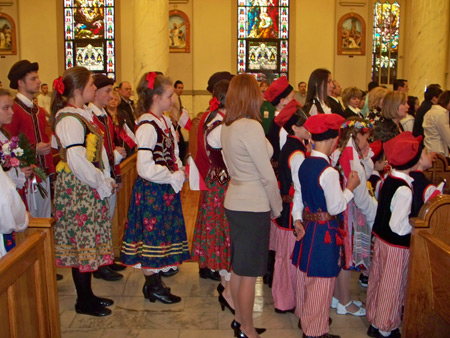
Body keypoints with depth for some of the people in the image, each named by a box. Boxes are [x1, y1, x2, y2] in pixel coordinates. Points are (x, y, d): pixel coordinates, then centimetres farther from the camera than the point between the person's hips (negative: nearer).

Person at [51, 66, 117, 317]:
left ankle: (87, 294, 27)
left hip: (91, 187, 9)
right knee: (83, 241, 0)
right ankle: (84, 301, 14)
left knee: (88, 241, 15)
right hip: (78, 190, -9)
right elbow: (77, 162, -23)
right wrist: (102, 183, -13)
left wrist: (106, 180, 8)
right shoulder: (69, 119, -17)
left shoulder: (83, 114, 13)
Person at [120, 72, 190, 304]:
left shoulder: (165, 121, 9)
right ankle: (153, 287, 17)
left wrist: (180, 170, 3)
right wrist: (175, 177, -15)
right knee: (152, 233, 3)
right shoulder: (147, 126, -18)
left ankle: (154, 282, 29)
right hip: (152, 190, -9)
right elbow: (146, 168, -23)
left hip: (166, 188, 9)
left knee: (162, 232, 15)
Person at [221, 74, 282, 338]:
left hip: (235, 201, 9)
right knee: (250, 273, 4)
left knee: (239, 267, 19)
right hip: (253, 206, -9)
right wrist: (277, 207, -3)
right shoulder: (251, 127, -19)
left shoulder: (227, 127, 7)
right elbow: (267, 175, -17)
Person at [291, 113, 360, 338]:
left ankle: (304, 318, 41)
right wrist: (350, 188, -5)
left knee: (305, 275, 22)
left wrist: (297, 219, 4)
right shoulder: (328, 172, -23)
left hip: (307, 225, 8)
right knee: (321, 282, 6)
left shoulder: (304, 164, 1)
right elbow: (336, 207, -18)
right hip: (324, 230, -8)